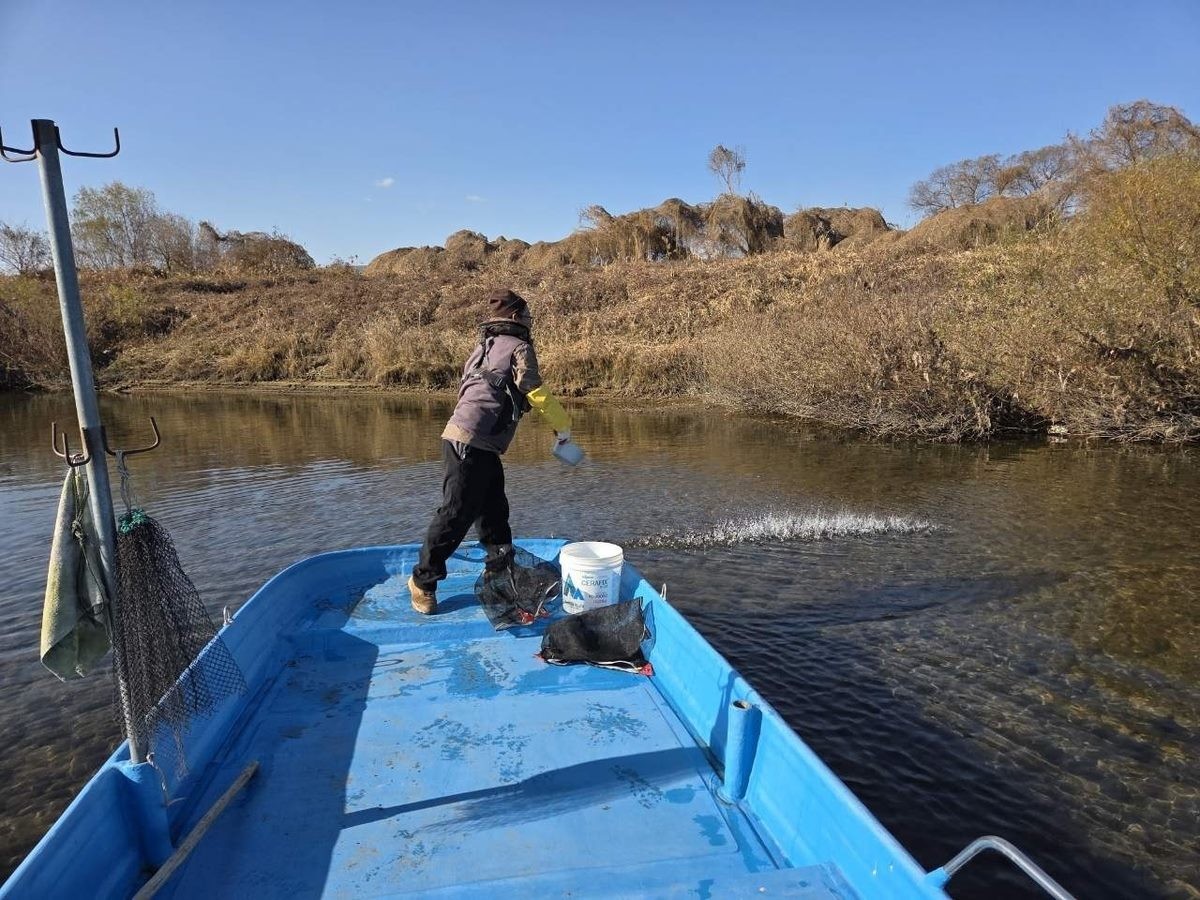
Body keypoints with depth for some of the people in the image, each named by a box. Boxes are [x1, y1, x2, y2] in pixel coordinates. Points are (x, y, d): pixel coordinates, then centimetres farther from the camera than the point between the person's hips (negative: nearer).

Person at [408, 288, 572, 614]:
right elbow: (537, 394, -5)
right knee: (457, 514, -4)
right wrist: (563, 425, 7)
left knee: (493, 508, 16)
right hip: (472, 443, -10)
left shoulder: (485, 346, 22)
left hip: (478, 446, 10)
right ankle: (423, 579, 5)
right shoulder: (518, 348, -3)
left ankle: (501, 568, 27)